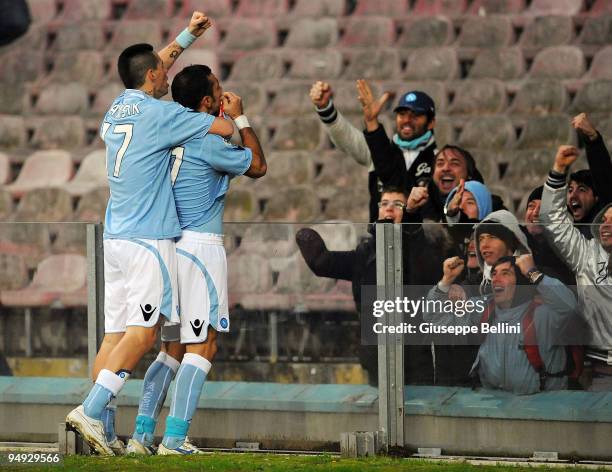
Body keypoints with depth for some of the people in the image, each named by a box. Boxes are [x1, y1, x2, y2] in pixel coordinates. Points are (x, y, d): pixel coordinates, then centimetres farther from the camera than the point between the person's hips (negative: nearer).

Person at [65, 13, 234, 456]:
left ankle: (100, 430, 0)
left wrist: (188, 34, 37)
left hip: (115, 236, 8)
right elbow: (225, 128, -7)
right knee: (142, 332, -9)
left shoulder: (117, 108, 13)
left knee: (115, 333, 5)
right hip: (149, 238, -8)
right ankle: (92, 410, -20)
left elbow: (153, 65, 34)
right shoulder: (160, 113, -10)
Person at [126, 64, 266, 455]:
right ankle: (174, 439, -10)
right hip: (201, 244, -8)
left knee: (175, 345, 14)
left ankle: (142, 435, 8)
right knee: (203, 346, -5)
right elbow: (258, 166, 2)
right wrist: (240, 118, 9)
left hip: (170, 245, 8)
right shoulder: (208, 141, -13)